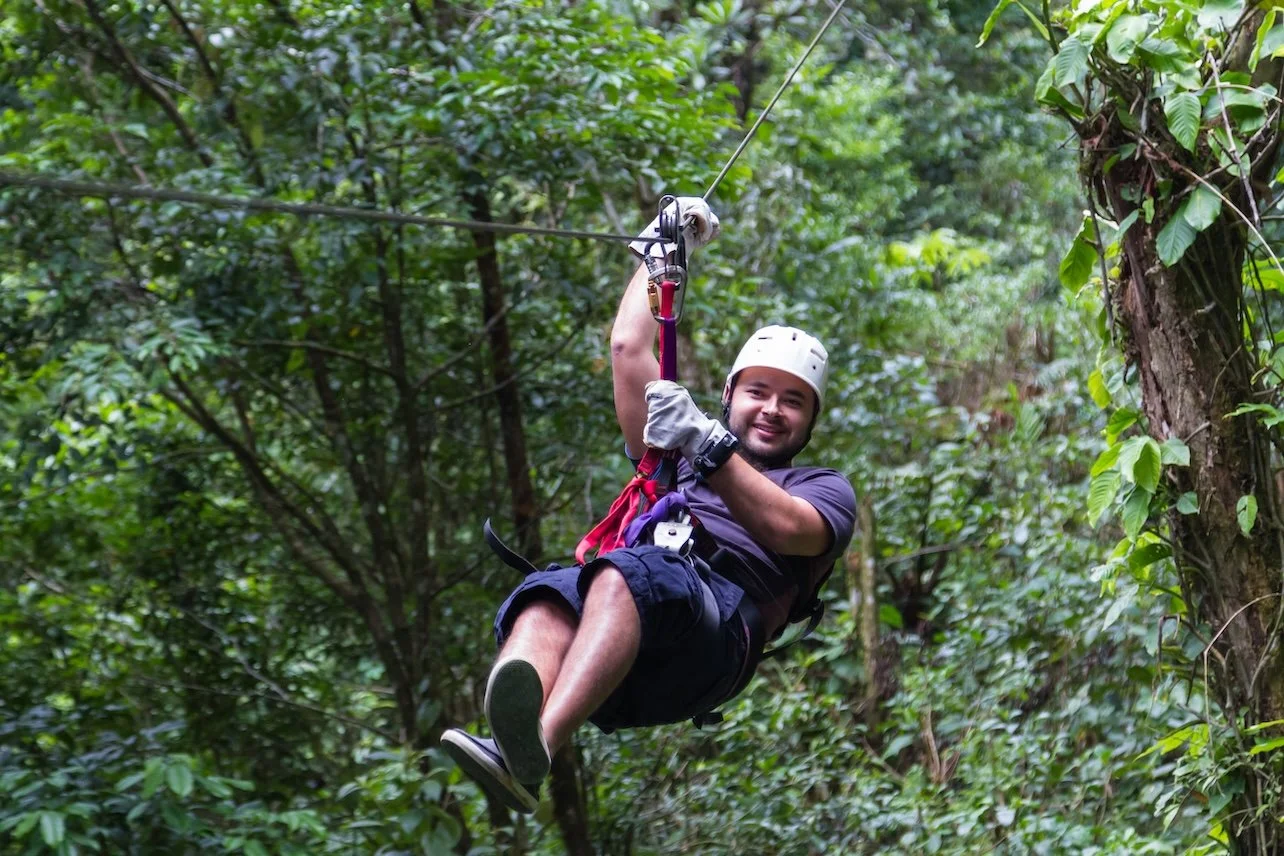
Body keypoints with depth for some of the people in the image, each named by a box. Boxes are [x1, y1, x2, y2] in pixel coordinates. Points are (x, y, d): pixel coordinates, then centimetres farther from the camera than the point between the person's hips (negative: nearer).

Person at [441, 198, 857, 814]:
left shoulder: (824, 489, 30)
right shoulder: (675, 454, 42)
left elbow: (788, 530, 5)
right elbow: (629, 349, 38)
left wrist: (706, 445, -4)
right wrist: (663, 249, 44)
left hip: (717, 612, -4)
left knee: (628, 576, -39)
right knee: (546, 597, -34)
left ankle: (536, 748, -63)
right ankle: (506, 743, -62)